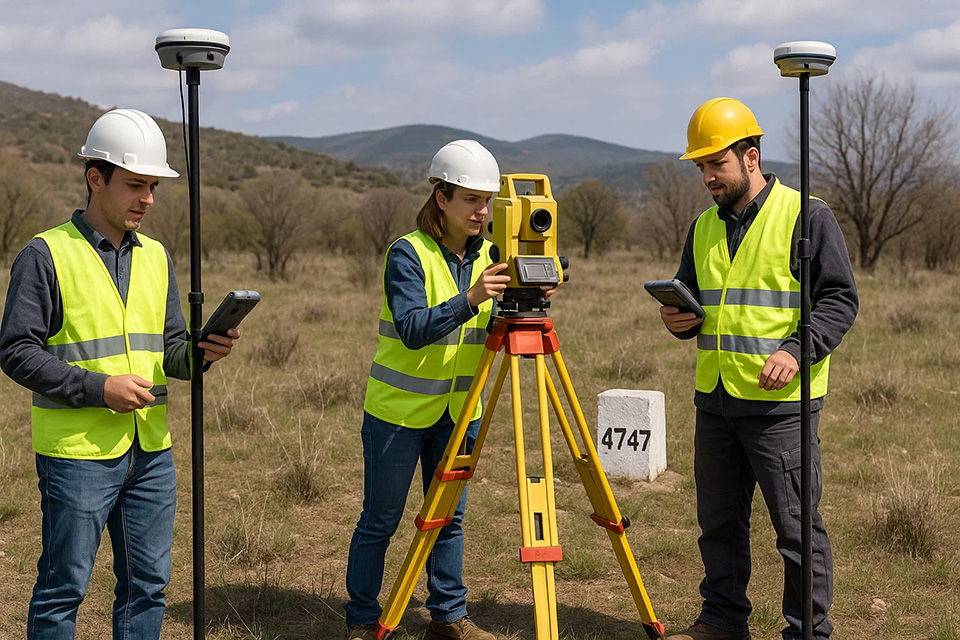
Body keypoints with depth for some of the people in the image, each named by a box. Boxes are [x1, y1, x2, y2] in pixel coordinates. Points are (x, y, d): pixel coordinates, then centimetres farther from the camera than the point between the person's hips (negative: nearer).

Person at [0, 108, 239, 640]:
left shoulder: (155, 256, 13)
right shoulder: (47, 254, -6)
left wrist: (201, 351, -7)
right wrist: (98, 387, -18)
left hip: (151, 451, 6)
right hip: (77, 451, -6)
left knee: (147, 584, 12)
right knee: (63, 587, 2)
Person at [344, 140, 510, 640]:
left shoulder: (486, 255, 4)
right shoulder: (408, 253, -14)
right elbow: (413, 329, -26)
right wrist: (469, 300, -38)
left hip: (458, 408, 5)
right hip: (398, 409, -5)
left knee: (449, 517, 12)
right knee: (379, 522, 5)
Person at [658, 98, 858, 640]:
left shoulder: (807, 216, -5)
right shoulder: (704, 227, 14)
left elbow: (840, 300, -8)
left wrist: (797, 350, -21)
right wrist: (678, 320, 0)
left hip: (781, 402, -6)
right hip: (715, 397, 6)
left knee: (797, 525, -1)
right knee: (719, 521, 14)